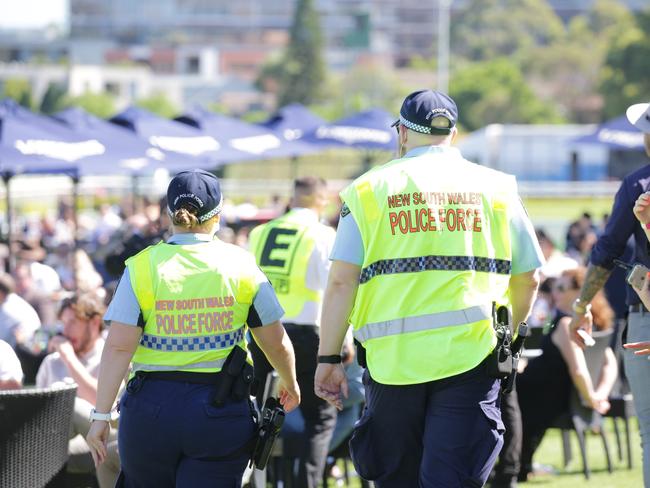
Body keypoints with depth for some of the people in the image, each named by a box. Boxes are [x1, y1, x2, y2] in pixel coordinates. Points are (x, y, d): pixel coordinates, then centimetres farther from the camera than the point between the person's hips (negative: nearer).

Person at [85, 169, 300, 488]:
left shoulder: (143, 267, -2)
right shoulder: (241, 267, 1)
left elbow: (118, 347, -9)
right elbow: (276, 343, 8)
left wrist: (101, 416, -6)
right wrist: (290, 384, 28)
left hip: (152, 408, 0)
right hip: (221, 413, 0)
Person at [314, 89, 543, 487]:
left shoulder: (370, 189, 3)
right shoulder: (496, 188, 7)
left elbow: (342, 280, -3)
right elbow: (528, 278, 11)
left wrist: (329, 358, 2)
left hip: (392, 360, 0)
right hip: (470, 356, 0)